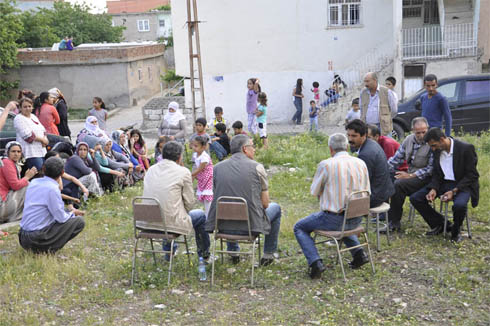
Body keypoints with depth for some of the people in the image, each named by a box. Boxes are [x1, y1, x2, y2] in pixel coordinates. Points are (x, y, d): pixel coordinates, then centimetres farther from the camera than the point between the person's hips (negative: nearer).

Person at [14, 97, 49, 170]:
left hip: (41, 151, 9)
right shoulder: (19, 119, -7)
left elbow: (43, 130, 20)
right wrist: (42, 139, -9)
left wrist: (45, 139, -2)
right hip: (31, 154, -8)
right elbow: (27, 135, -16)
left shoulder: (33, 116, 19)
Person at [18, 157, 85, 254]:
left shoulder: (33, 182, 6)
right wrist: (73, 213, 6)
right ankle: (49, 249, -7)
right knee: (79, 221, -4)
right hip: (37, 238, -8)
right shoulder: (52, 189, -18)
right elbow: (61, 218, -14)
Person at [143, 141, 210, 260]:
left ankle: (168, 250, 45)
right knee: (200, 215, 21)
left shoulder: (151, 169, 8)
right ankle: (204, 253, 36)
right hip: (172, 222, -6)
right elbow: (189, 202, -5)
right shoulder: (183, 172, -8)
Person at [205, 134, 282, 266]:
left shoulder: (217, 167, 2)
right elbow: (265, 203, -4)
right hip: (251, 225, -3)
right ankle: (268, 254, 30)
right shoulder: (257, 167, -7)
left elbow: (216, 196, 12)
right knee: (275, 207, 26)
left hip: (222, 225, 4)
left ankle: (233, 252, 41)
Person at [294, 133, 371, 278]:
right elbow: (366, 192, 7)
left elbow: (314, 191, -2)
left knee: (299, 227, 15)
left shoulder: (325, 165, -14)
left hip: (333, 219, -5)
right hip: (357, 219, 6)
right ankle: (358, 253, 22)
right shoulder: (361, 163, 0)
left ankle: (315, 262, -2)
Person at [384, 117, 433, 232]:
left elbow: (431, 169, -15)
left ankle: (395, 222, -18)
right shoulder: (408, 140, 7)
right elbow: (396, 159, 11)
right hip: (410, 174, 7)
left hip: (425, 178, -6)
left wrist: (411, 175, -19)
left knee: (399, 184, -30)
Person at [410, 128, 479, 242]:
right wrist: (434, 189, -11)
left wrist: (454, 191, -24)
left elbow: (472, 175, -15)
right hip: (443, 183, 6)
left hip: (462, 184, -6)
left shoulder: (466, 148, -17)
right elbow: (436, 174, 9)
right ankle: (439, 224, 8)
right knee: (415, 198, -9)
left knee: (459, 205, -37)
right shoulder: (437, 150, 0)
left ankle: (455, 231, -4)